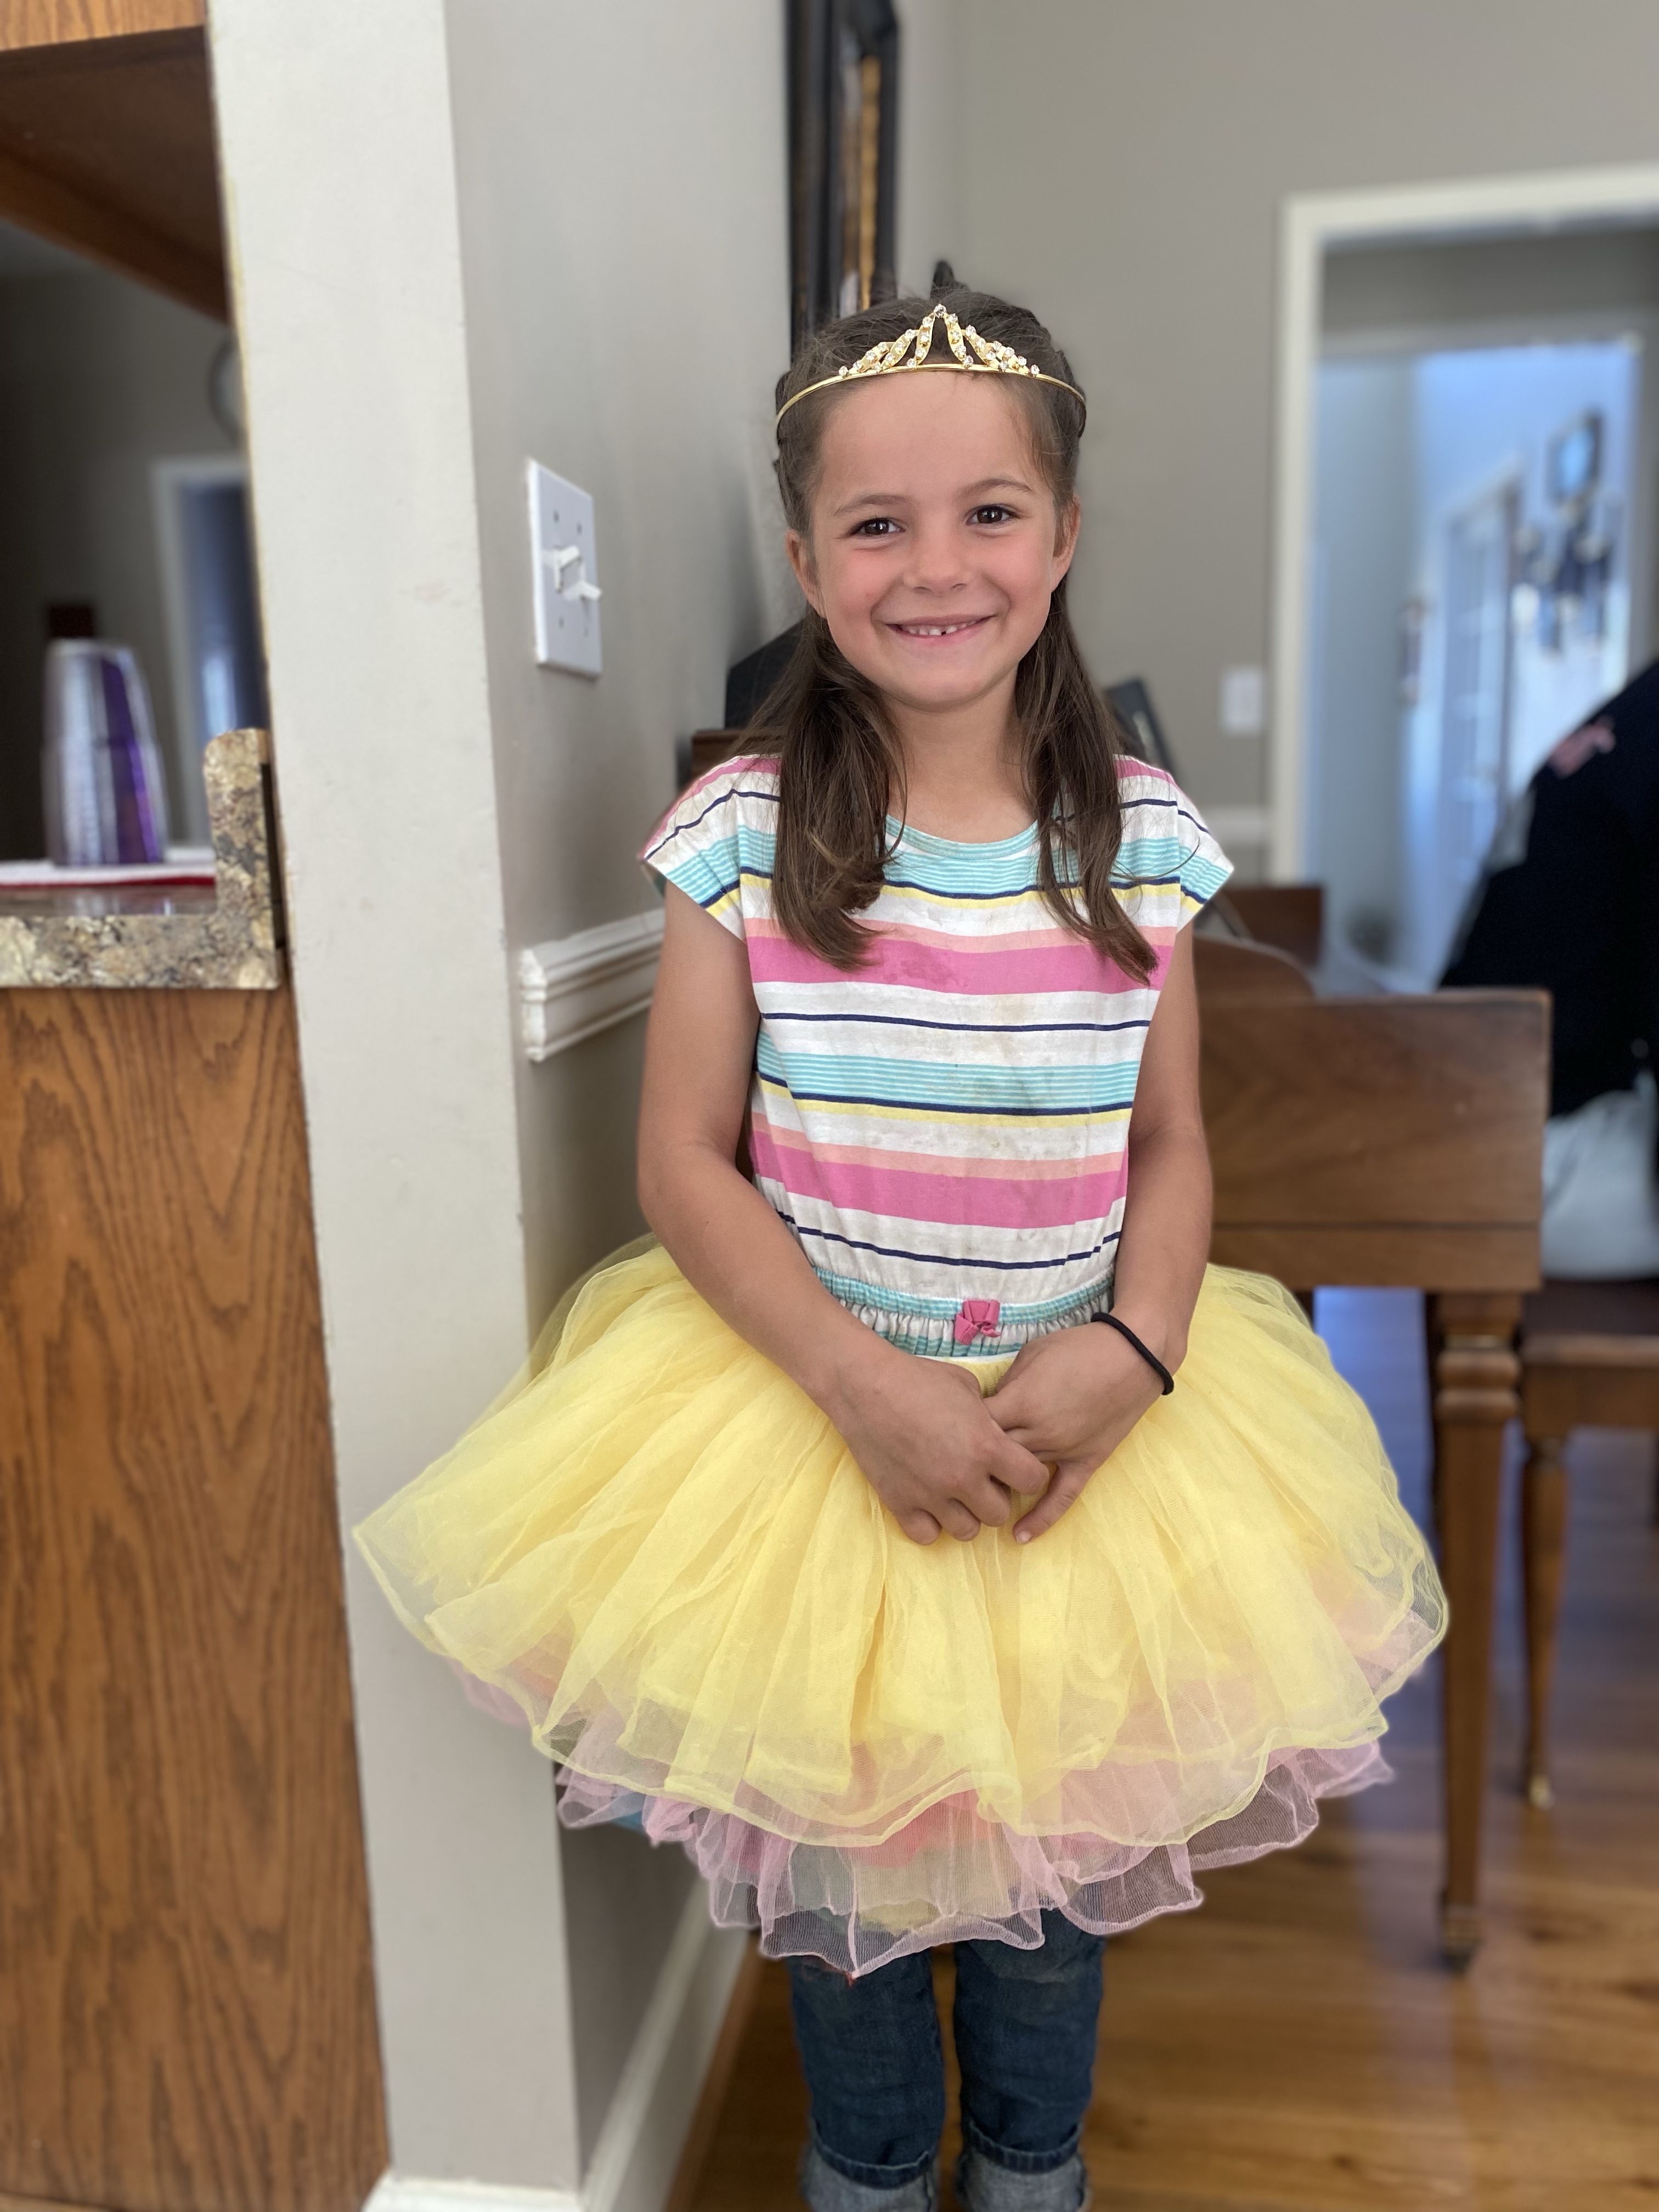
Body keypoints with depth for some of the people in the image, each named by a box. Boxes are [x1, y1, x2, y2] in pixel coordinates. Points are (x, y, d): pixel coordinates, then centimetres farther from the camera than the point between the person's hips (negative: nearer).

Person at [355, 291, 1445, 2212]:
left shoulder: (1138, 835, -4)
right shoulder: (744, 832, -11)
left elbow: (1169, 1142, 2)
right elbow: (684, 1158, -9)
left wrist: (1128, 1352, -15)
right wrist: (865, 1383, -19)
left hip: (1083, 1420, 2)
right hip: (810, 1408, -1)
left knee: (1055, 1842, 20)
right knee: (841, 1837, 19)